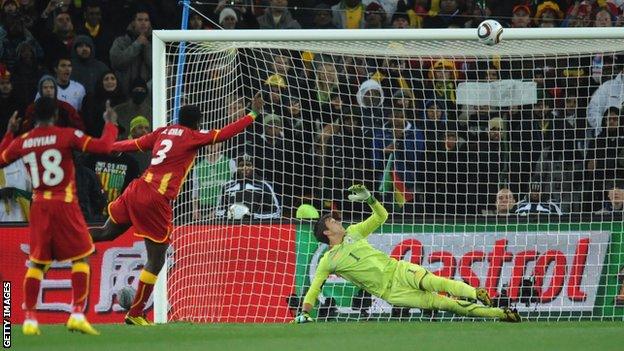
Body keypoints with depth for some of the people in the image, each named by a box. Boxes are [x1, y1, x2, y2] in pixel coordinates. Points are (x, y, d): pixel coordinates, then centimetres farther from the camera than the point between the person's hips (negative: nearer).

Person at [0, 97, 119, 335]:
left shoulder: (22, 142, 4)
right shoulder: (67, 135, -7)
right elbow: (103, 147, -11)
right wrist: (110, 124, 5)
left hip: (39, 206, 4)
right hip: (65, 205, -4)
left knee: (37, 262, 10)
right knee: (80, 258, 5)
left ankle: (29, 320, 4)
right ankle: (78, 315, -7)